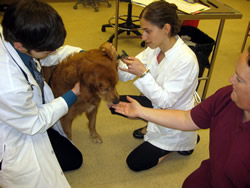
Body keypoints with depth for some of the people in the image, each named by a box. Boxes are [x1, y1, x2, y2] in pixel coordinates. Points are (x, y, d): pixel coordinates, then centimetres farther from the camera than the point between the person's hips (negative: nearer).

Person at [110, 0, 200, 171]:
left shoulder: (186, 60, -32)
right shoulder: (155, 48, -10)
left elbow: (165, 101, -30)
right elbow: (126, 75, -6)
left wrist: (143, 73, -38)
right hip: (156, 104, 7)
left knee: (135, 163, -2)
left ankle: (181, 143, 13)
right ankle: (151, 127, 15)